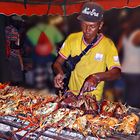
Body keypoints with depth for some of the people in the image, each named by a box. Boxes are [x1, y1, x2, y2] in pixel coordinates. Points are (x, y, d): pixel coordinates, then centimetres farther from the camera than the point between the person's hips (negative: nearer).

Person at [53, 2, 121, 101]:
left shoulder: (107, 44, -9)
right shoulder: (72, 38, -1)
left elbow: (116, 72, -15)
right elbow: (58, 63, 3)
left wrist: (97, 77, -33)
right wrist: (60, 73, -18)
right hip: (72, 94, 2)